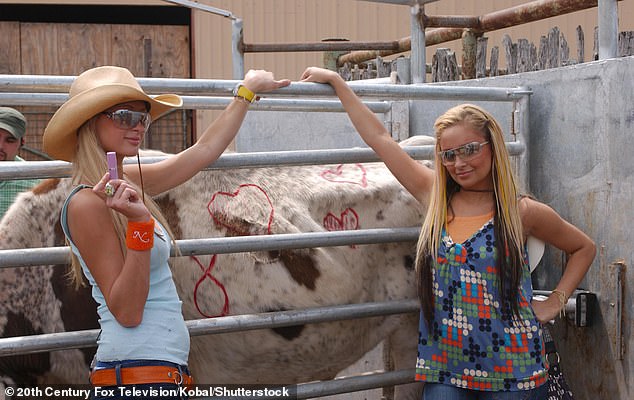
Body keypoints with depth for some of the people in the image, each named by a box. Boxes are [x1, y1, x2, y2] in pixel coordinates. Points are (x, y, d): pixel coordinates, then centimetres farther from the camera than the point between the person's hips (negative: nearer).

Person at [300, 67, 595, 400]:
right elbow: (378, 137, 5)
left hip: (511, 371, -2)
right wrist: (335, 80, 8)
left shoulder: (523, 212, -3)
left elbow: (584, 248, 13)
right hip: (443, 369, 2)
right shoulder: (435, 197, 3)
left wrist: (555, 303, 2)